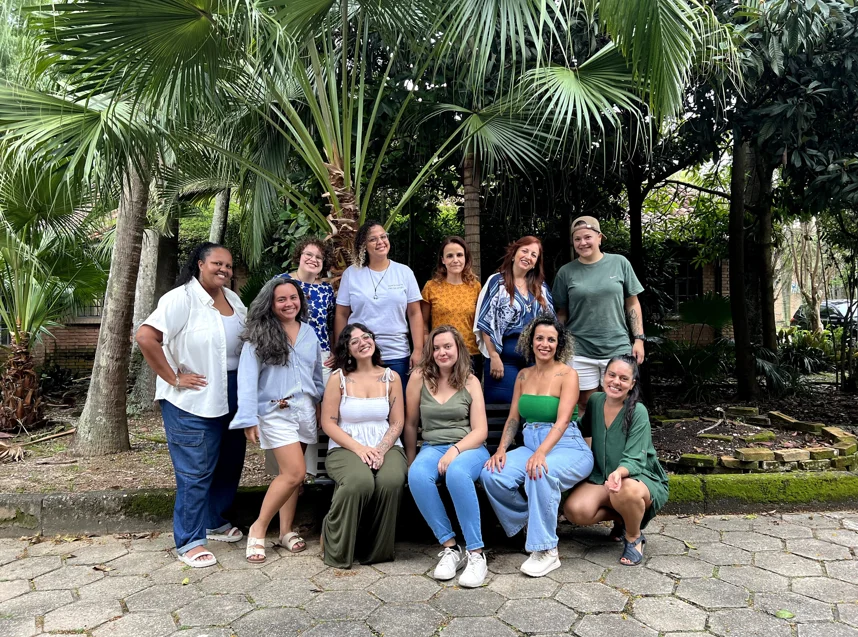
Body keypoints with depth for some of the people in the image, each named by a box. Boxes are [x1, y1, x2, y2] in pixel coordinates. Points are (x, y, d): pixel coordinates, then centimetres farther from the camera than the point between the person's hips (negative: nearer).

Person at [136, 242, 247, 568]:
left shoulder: (233, 299, 9)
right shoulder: (181, 298, -14)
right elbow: (145, 337, -23)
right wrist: (173, 378, -20)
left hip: (232, 399, 8)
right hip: (193, 401, -8)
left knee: (230, 463, 17)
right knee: (196, 472, 0)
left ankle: (214, 522, 37)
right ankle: (189, 541, 15)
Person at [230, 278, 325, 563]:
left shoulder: (309, 333, 10)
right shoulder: (258, 336, -4)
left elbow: (318, 373, 17)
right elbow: (247, 378, -9)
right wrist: (248, 419, -14)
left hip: (305, 409, 5)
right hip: (276, 412, -5)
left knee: (290, 473, 9)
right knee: (294, 473, -12)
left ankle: (286, 530, 22)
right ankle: (258, 528, 5)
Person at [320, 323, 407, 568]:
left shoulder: (391, 377, 8)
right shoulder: (338, 378, 2)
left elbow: (397, 423, 5)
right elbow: (328, 423, -2)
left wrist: (381, 449, -13)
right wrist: (359, 449, -14)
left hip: (386, 447, 2)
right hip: (346, 448, -2)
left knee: (392, 481, -32)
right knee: (359, 482, -35)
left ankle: (378, 550, -9)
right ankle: (337, 550, -9)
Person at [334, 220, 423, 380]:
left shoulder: (404, 272, 3)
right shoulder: (351, 273, 2)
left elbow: (415, 314, 3)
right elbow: (341, 315, 5)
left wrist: (418, 350, -4)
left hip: (397, 355, 1)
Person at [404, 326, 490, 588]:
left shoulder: (470, 382, 4)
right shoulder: (419, 378, 4)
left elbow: (480, 431, -2)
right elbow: (410, 424, 10)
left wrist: (455, 450, -18)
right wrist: (411, 460, 12)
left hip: (468, 448, -1)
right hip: (432, 448, 2)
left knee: (457, 473, -37)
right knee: (417, 475, -34)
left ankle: (476, 553, -26)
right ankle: (450, 547, -19)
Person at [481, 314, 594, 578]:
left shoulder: (567, 375, -5)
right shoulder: (523, 375, 12)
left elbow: (562, 420, -18)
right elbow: (513, 418, 10)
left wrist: (541, 453, -33)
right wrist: (502, 450, -8)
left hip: (567, 447, -5)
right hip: (531, 445, 5)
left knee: (541, 473, -38)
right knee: (491, 474, -21)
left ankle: (547, 551, -20)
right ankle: (530, 523, 5)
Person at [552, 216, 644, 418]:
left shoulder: (620, 263, 2)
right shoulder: (566, 272, 1)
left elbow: (632, 304, 6)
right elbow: (561, 313, 6)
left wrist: (638, 339, 1)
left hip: (618, 349, 0)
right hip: (579, 352, 0)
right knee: (584, 405, 8)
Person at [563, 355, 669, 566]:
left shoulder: (638, 412, -18)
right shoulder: (595, 401, -4)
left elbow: (634, 459, -23)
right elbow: (586, 432, 10)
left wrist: (619, 473, -46)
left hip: (641, 478, -4)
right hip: (601, 477, 4)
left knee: (624, 491, -41)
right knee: (574, 511, -24)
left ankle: (634, 537, -7)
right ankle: (620, 518, 8)